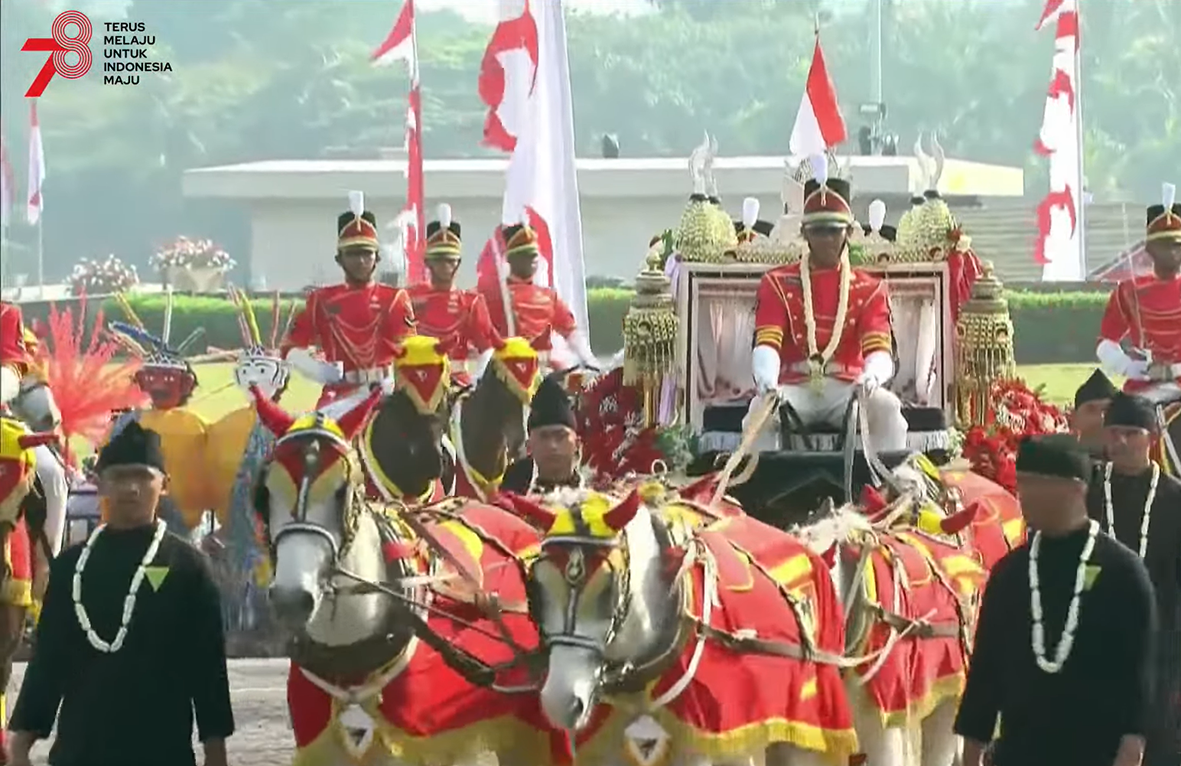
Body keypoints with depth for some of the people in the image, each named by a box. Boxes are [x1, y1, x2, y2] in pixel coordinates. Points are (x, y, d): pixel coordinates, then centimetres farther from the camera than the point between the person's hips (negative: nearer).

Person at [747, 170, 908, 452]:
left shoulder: (869, 290, 8)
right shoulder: (777, 284, 6)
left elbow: (879, 351, -5)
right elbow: (766, 344, -7)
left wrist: (870, 377, -32)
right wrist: (767, 383, -32)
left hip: (846, 390, 1)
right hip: (795, 389, -1)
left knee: (886, 406, -29)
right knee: (761, 407, -32)